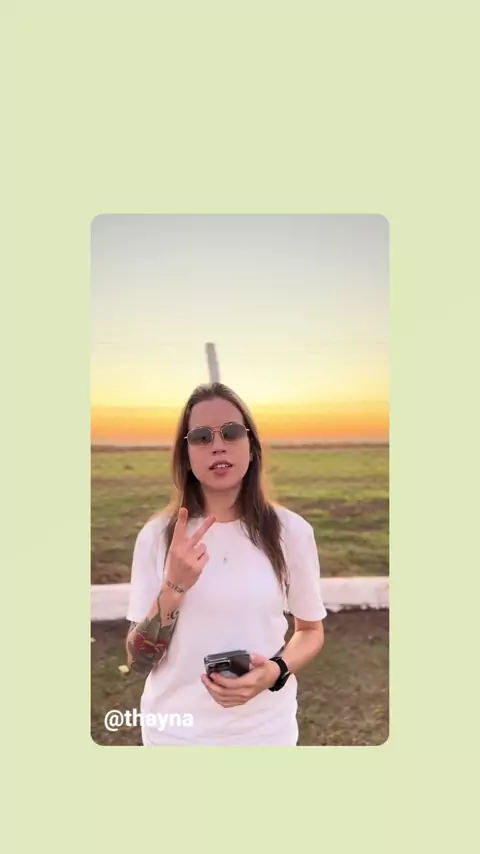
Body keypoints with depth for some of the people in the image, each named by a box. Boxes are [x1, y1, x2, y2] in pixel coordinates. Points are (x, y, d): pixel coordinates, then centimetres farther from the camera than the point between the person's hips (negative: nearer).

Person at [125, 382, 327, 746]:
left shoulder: (291, 530, -9)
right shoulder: (157, 534, -8)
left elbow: (311, 630, 3)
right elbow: (139, 660, -6)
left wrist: (276, 671, -16)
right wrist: (173, 587, -22)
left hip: (265, 728, 0)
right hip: (174, 729, 1)